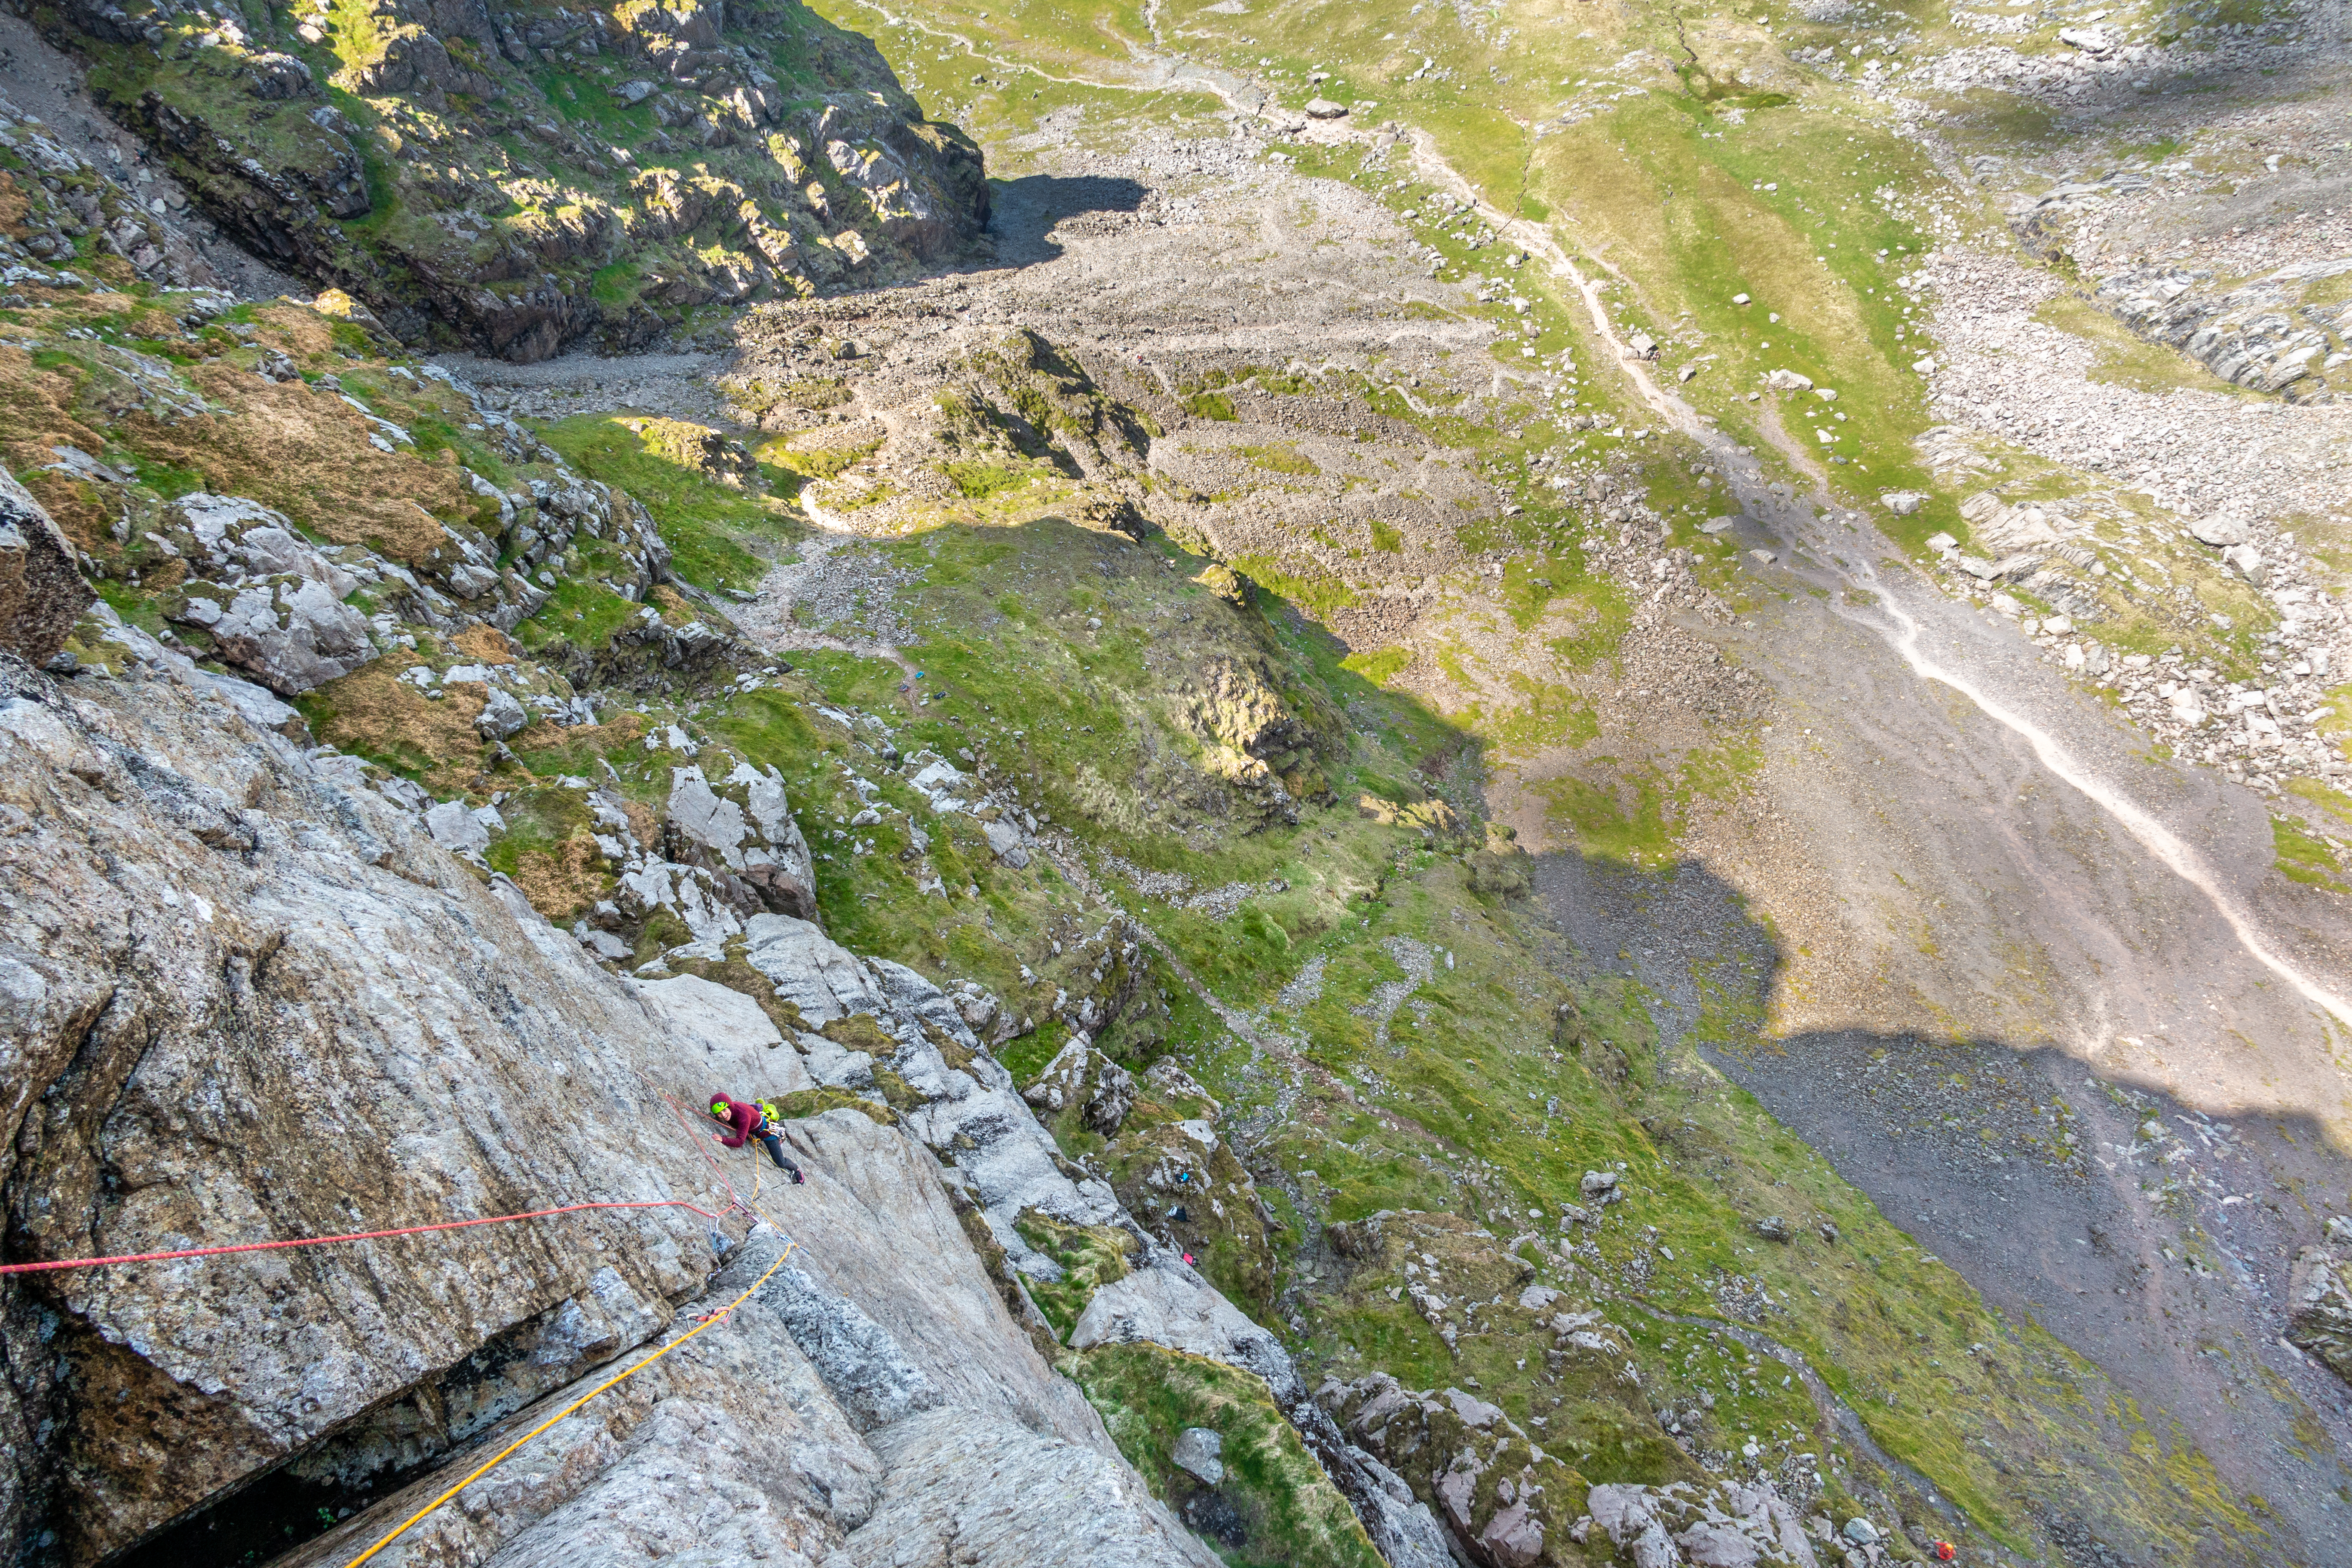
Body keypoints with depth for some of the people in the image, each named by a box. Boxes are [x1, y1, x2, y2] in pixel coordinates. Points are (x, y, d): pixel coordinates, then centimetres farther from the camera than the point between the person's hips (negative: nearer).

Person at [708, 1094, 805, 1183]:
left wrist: (722, 1139, -60)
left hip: (766, 1130, -6)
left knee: (781, 1163, 3)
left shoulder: (743, 1114, -45)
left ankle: (796, 1169, 35)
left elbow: (740, 1142, -50)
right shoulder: (729, 1109, -25)